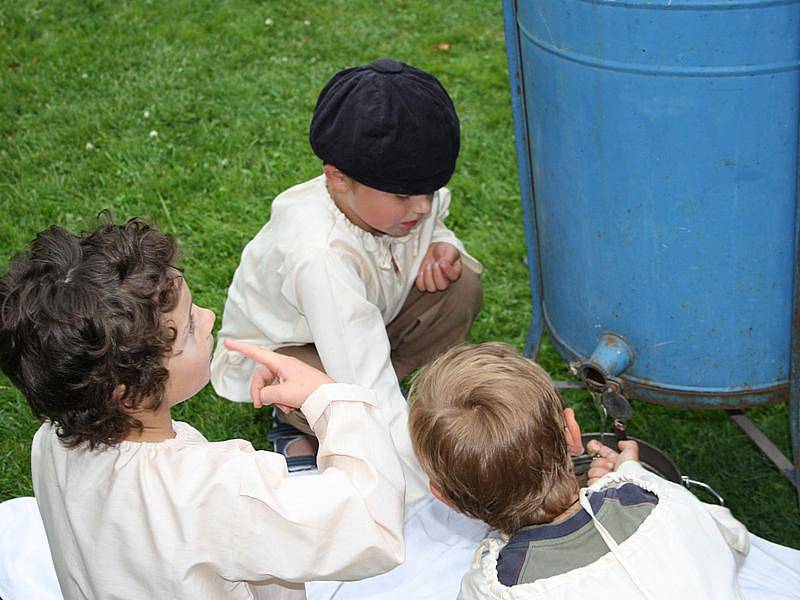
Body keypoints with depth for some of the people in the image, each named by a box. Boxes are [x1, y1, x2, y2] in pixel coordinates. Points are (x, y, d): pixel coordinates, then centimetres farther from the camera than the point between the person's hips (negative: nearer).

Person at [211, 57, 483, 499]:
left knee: (461, 284, -19)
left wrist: (440, 245, -19)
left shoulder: (408, 192, -22)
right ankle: (302, 432, -3)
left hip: (368, 320, 7)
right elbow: (372, 396, -46)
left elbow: (428, 222, 7)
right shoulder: (320, 258, -43)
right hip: (274, 351, -6)